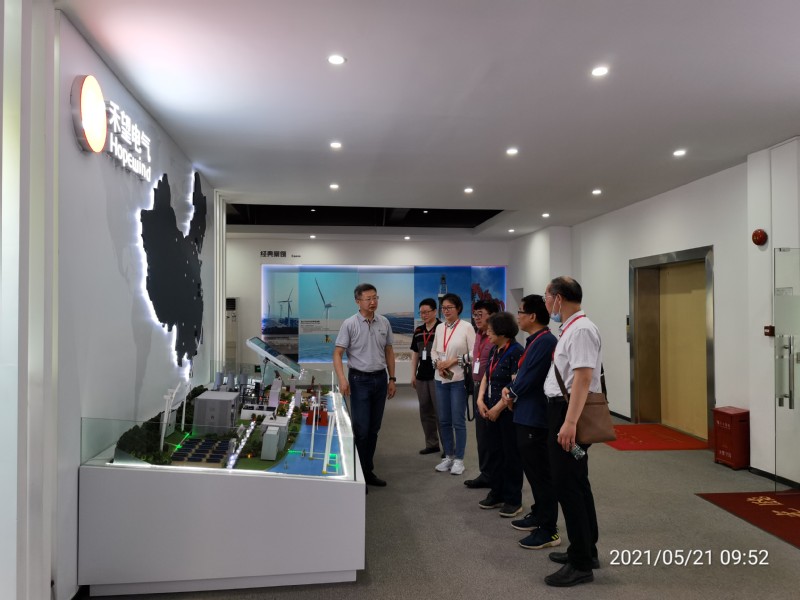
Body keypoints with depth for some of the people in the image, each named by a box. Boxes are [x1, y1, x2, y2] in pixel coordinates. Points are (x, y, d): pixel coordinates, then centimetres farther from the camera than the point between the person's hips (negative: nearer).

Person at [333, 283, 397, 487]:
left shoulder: (384, 322, 5)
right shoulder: (349, 324, -9)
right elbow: (337, 354, -10)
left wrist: (392, 378, 9)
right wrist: (342, 379, -23)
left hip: (380, 379, 5)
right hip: (359, 380, -5)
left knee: (374, 429, 11)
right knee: (361, 429, -5)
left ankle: (368, 471, 23)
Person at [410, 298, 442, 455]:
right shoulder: (418, 331, 11)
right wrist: (413, 374, 13)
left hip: (437, 376, -7)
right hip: (422, 377, 7)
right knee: (425, 411, 12)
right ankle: (432, 444, 22)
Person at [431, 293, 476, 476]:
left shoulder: (466, 326, -7)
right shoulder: (439, 327, 9)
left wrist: (453, 361, -15)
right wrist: (438, 363, -4)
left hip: (459, 379, -5)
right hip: (441, 379, 5)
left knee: (458, 421, 0)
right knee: (444, 421, 11)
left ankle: (459, 459, 12)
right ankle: (448, 456, 24)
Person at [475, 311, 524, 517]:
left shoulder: (515, 352, -17)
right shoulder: (494, 350, 8)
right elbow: (486, 377, 13)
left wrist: (498, 408, -16)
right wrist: (480, 400, 0)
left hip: (508, 411, -8)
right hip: (491, 410, 8)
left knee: (511, 454, 4)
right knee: (494, 451, 15)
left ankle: (513, 500, 16)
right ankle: (496, 494, 28)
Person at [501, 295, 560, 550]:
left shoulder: (545, 341, -21)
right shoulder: (535, 340, 12)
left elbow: (530, 378, -20)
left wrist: (512, 395, -3)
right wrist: (510, 389, 3)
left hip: (535, 416, -10)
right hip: (527, 414, 10)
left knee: (541, 472, -2)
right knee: (532, 468, 20)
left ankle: (549, 530, 7)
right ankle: (539, 514, 35)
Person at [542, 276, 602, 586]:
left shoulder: (581, 330, -17)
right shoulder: (570, 329, 15)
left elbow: (583, 378, -26)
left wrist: (569, 422, -31)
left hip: (569, 414, -11)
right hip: (562, 411, 11)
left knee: (568, 485, -5)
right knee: (575, 483, 17)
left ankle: (581, 564, 4)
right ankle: (586, 549, 30)